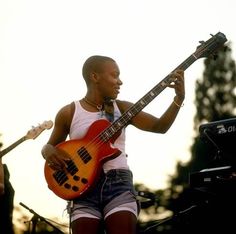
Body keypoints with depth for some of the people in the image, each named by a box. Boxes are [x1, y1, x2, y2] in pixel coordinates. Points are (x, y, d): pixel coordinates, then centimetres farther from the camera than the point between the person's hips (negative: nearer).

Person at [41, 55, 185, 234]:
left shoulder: (122, 108, 11)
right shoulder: (68, 113, 7)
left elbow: (160, 126, 4)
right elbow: (49, 145, 16)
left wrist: (179, 98, -8)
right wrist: (49, 152, -8)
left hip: (119, 182, 1)